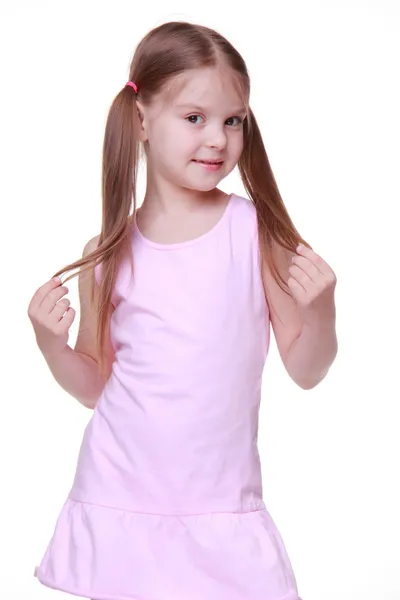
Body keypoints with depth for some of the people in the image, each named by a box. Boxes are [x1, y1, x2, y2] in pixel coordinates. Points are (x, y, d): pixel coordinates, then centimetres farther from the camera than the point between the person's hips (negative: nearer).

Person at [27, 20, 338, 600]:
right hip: (117, 504, 1)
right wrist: (51, 343, -8)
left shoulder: (256, 231, -6)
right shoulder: (108, 254, -1)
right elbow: (94, 385, 9)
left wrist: (320, 313, -20)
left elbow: (305, 371, -2)